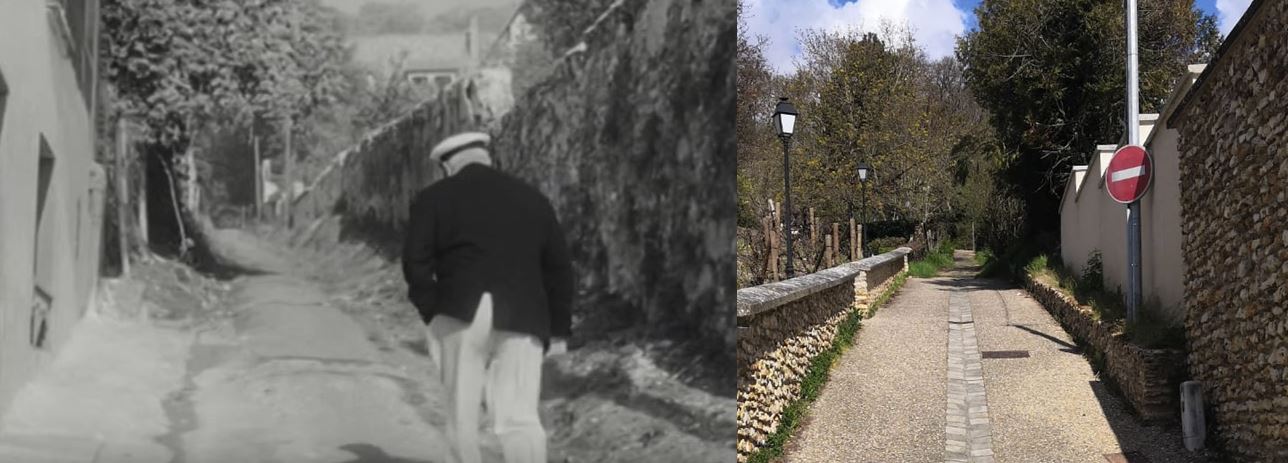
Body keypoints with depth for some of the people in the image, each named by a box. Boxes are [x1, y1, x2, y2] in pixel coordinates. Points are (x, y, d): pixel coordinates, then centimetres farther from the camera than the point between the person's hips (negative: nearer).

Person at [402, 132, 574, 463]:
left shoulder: (434, 199, 9)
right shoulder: (533, 199, 18)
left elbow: (415, 261, -2)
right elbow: (559, 268, 16)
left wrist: (430, 310, 5)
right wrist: (558, 329, 18)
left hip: (462, 313, -2)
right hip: (522, 318, 2)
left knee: (462, 411, 9)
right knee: (519, 416, -2)